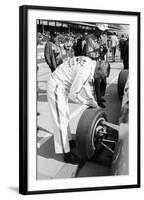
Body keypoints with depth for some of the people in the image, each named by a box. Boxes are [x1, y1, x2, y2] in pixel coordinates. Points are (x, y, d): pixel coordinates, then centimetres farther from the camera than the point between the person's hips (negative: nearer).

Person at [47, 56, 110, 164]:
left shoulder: (90, 63, 0)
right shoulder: (85, 71, -30)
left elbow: (86, 82, 16)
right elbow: (73, 94, -24)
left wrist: (92, 100, 16)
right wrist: (87, 102, -11)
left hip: (62, 86, 10)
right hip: (56, 88, -10)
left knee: (65, 116, 22)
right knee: (61, 120, -5)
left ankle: (68, 140, 39)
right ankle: (67, 154, 0)